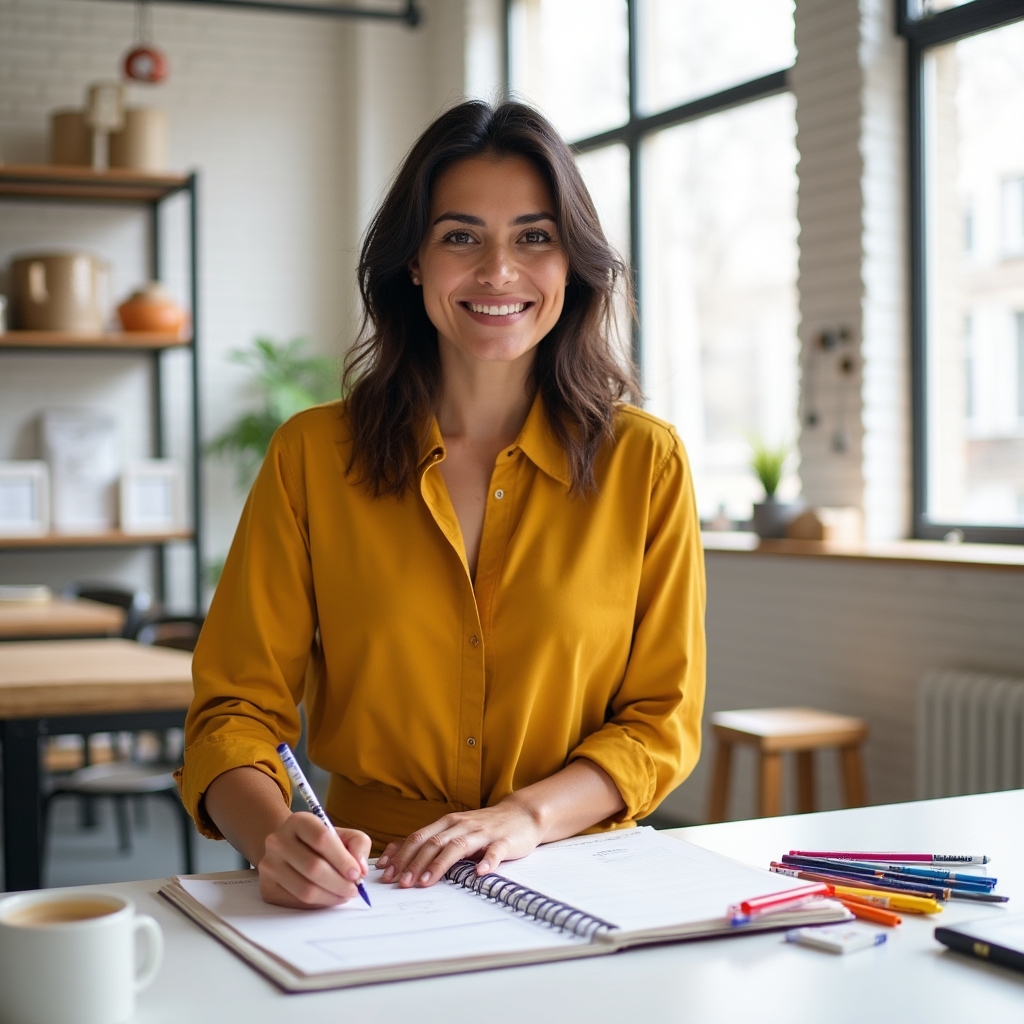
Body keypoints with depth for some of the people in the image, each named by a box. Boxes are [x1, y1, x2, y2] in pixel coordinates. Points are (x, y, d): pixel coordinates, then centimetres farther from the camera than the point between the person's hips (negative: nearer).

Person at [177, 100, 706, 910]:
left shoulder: (646, 463, 3)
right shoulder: (311, 457, 2)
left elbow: (662, 718, 4)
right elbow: (237, 709, -1)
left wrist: (528, 815, -14)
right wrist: (275, 834, -23)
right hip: (369, 893, 1)